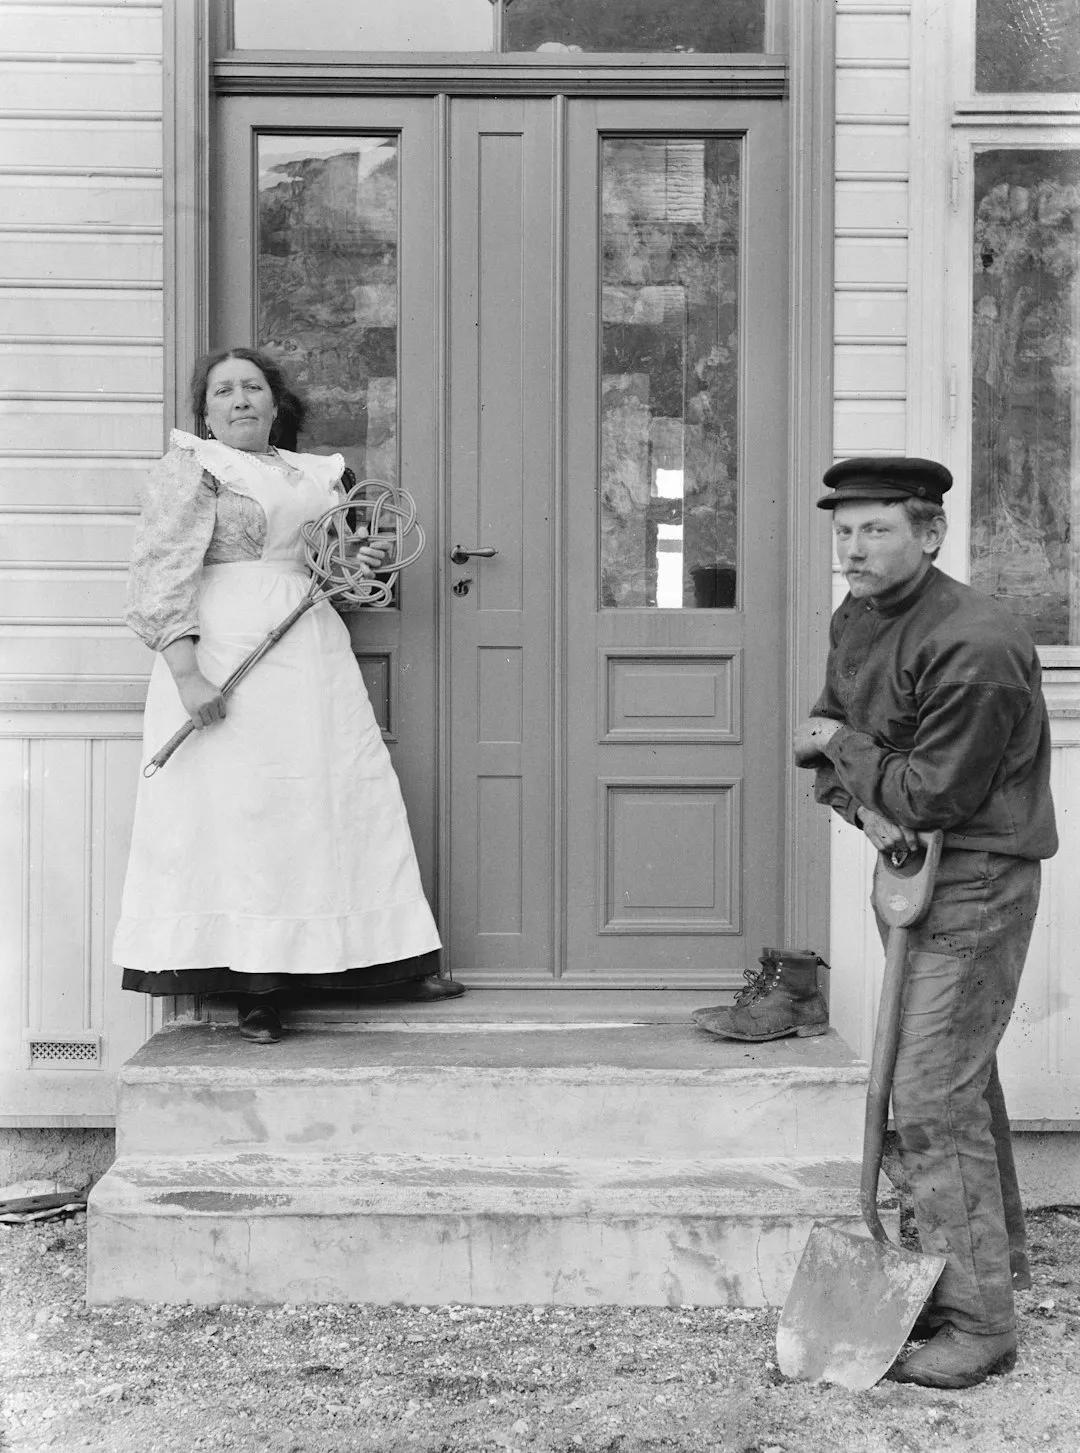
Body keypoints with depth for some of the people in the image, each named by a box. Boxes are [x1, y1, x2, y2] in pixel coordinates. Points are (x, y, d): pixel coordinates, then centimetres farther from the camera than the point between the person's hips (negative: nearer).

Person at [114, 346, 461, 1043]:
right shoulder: (190, 469, 0)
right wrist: (186, 672, -21)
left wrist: (360, 566, 8)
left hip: (315, 657, 7)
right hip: (230, 653, -6)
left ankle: (393, 964, 14)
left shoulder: (316, 473, 19)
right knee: (240, 805, -7)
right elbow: (163, 576, -9)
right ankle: (257, 992, -4)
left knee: (348, 797, 6)